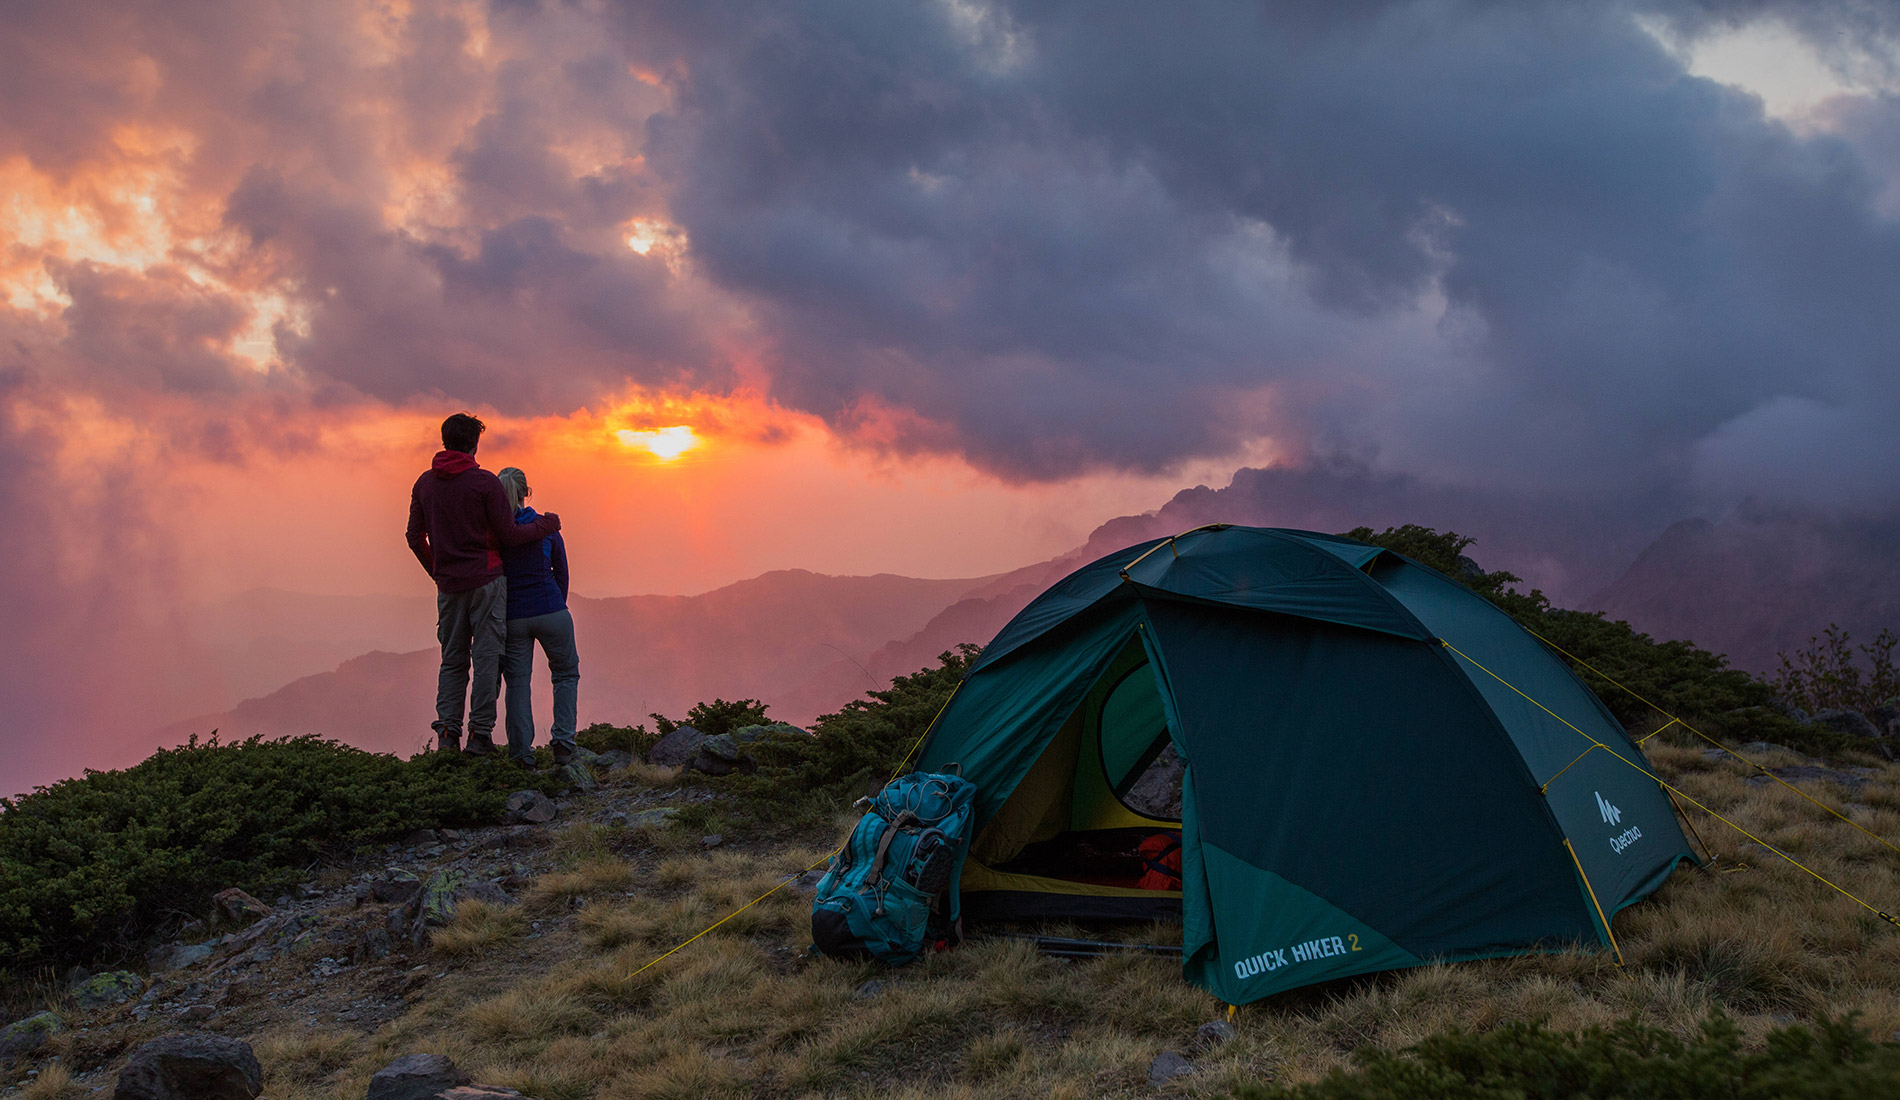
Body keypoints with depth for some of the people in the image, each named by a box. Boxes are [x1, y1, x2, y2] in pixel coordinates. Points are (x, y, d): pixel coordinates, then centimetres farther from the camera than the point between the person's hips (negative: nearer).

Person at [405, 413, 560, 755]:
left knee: (452, 660, 12)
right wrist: (545, 524, 7)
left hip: (448, 586, 5)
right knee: (487, 658, 0)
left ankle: (447, 730, 5)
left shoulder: (424, 483, 7)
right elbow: (510, 535, -9)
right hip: (485, 580, -5)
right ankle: (480, 734, -3)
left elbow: (415, 537, 14)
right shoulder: (485, 482, -9)